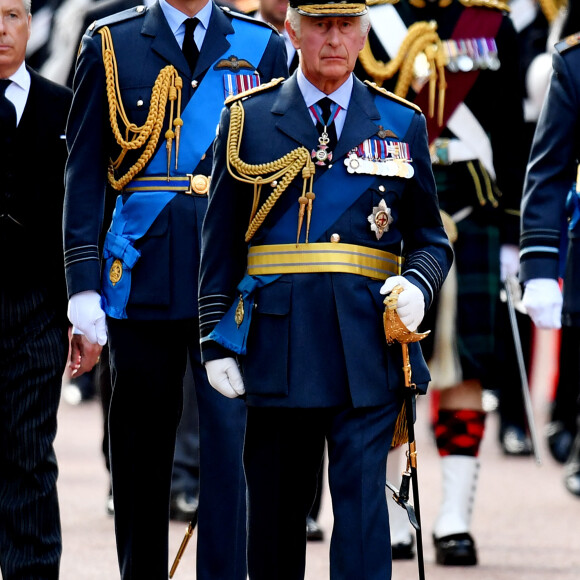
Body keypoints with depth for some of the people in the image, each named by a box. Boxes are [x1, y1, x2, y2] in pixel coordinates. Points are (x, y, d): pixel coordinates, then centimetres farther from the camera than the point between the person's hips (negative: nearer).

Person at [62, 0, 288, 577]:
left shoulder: (262, 47, 8)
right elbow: (84, 173, 4)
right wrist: (83, 280, -3)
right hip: (142, 271, 1)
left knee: (232, 430, -9)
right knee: (141, 440, 8)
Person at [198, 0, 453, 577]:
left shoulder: (401, 124, 10)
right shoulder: (248, 119, 7)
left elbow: (430, 240, 13)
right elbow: (220, 242, 8)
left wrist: (416, 285, -9)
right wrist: (215, 339, 1)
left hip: (368, 348, 0)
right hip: (277, 344, 0)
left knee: (362, 496, -9)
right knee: (275, 507, 7)